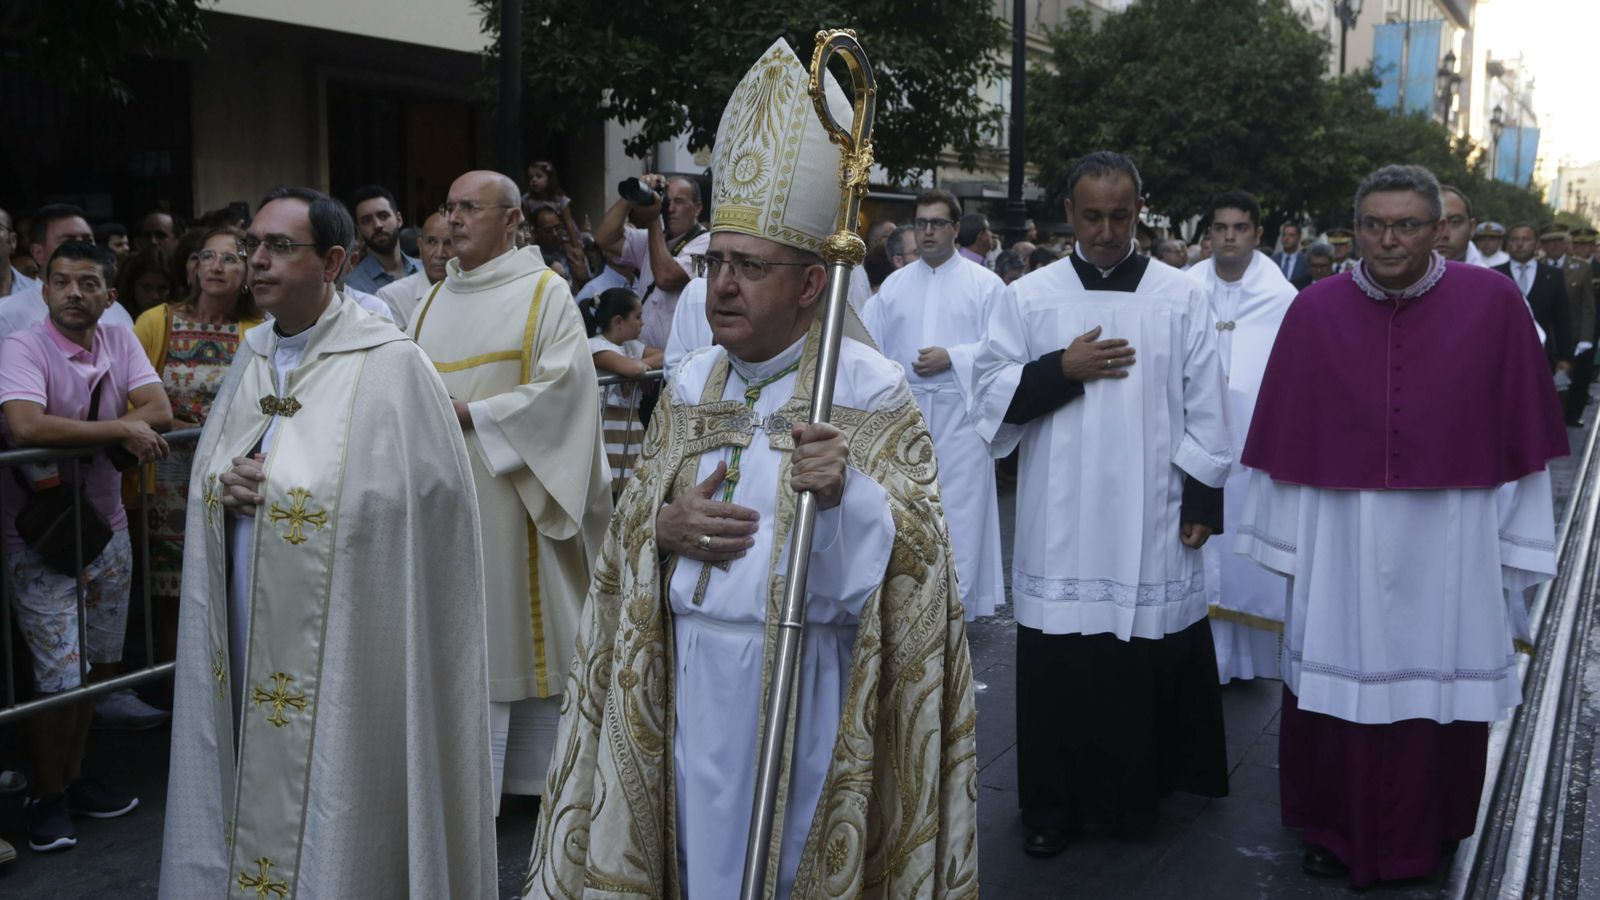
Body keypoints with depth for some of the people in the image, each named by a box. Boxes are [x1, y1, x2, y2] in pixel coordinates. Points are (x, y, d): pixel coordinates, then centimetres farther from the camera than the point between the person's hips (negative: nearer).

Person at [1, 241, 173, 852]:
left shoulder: (121, 344, 2)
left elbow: (160, 413, -10)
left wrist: (75, 434, -22)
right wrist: (120, 429, -24)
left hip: (106, 527, 6)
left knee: (98, 663, 15)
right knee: (58, 675, -2)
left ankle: (74, 776, 31)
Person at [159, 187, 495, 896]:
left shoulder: (390, 364, -13)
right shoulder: (252, 356, 9)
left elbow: (427, 501, -15)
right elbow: (206, 472, 19)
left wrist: (278, 493, -15)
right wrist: (222, 486, -6)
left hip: (341, 649, -6)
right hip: (249, 644, 6)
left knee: (333, 811, 3)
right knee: (256, 800, 15)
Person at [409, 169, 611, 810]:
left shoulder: (545, 294, -3)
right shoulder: (436, 300, 16)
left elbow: (563, 386, -14)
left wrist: (470, 414, -17)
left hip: (510, 491, -5)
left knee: (522, 630, 1)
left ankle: (537, 771, 14)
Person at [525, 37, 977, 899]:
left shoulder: (869, 389, -8)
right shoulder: (690, 384, 8)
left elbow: (914, 544, -11)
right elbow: (629, 518, 13)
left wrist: (845, 494, -29)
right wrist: (664, 526, -9)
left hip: (803, 675, -5)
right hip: (689, 671, 5)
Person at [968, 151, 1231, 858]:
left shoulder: (1182, 299, 4)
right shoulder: (1029, 297, 5)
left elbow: (1206, 411, 4)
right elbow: (991, 396, 2)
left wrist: (1203, 502, 0)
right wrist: (1062, 369, -11)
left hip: (1154, 526, 0)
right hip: (1061, 528, 0)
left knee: (1154, 665, 4)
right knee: (1058, 667, 3)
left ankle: (1145, 786, 22)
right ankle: (1053, 805, 17)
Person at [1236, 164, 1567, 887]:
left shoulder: (1491, 302, -4)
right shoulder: (1316, 310, -2)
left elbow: (1518, 432, 0)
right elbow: (1289, 436, 2)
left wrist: (1514, 545, 0)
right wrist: (1286, 540, 3)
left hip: (1449, 542, 0)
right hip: (1339, 540, 1)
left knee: (1438, 685, 9)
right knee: (1336, 685, 8)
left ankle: (1420, 839, 31)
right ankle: (1333, 829, 30)